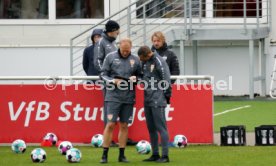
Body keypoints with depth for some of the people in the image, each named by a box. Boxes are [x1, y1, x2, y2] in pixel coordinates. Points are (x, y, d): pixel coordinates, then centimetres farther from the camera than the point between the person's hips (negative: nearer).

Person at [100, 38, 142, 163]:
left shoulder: (135, 60, 6)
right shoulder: (110, 57, 1)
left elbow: (140, 76, 13)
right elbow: (103, 74, 2)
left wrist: (135, 78, -9)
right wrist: (113, 81, -14)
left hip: (128, 97, 3)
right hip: (113, 96, -3)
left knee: (124, 125, 7)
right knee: (110, 124, -8)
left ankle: (122, 155, 12)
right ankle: (104, 155, -3)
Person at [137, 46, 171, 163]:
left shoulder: (158, 61, -13)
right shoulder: (145, 62, 11)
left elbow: (166, 79, -13)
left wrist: (167, 95, -9)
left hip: (157, 100, -9)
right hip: (147, 100, 9)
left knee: (161, 127, -8)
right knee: (151, 128, 12)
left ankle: (165, 156, -6)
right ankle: (155, 154, 20)